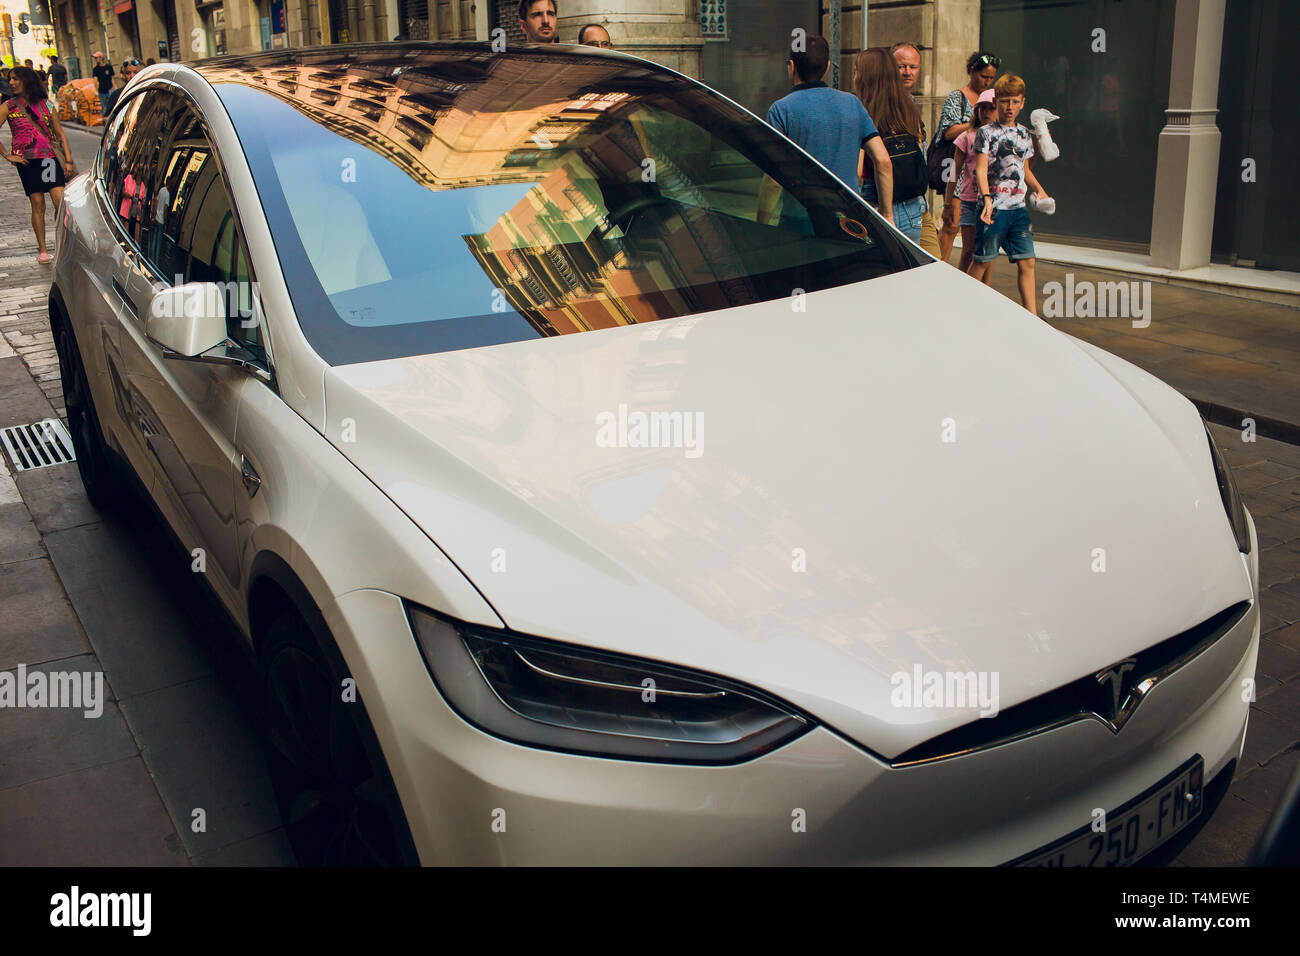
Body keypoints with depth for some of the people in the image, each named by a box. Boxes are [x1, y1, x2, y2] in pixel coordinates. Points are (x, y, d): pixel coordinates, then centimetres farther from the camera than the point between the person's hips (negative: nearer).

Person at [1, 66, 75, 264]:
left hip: (49, 158, 1)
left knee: (62, 203, -10)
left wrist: (68, 160, 6)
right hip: (26, 161, -1)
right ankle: (42, 250, 8)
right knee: (38, 206, -1)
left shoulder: (45, 105, 10)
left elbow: (60, 134, 13)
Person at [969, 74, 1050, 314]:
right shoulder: (986, 133, -2)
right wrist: (987, 198, -26)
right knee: (982, 261, -1)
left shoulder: (1025, 135, 16)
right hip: (994, 208, -5)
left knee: (1027, 262, 2)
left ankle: (1032, 318, 3)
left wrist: (1038, 189, 9)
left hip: (1019, 209, 5)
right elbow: (981, 169, -11)